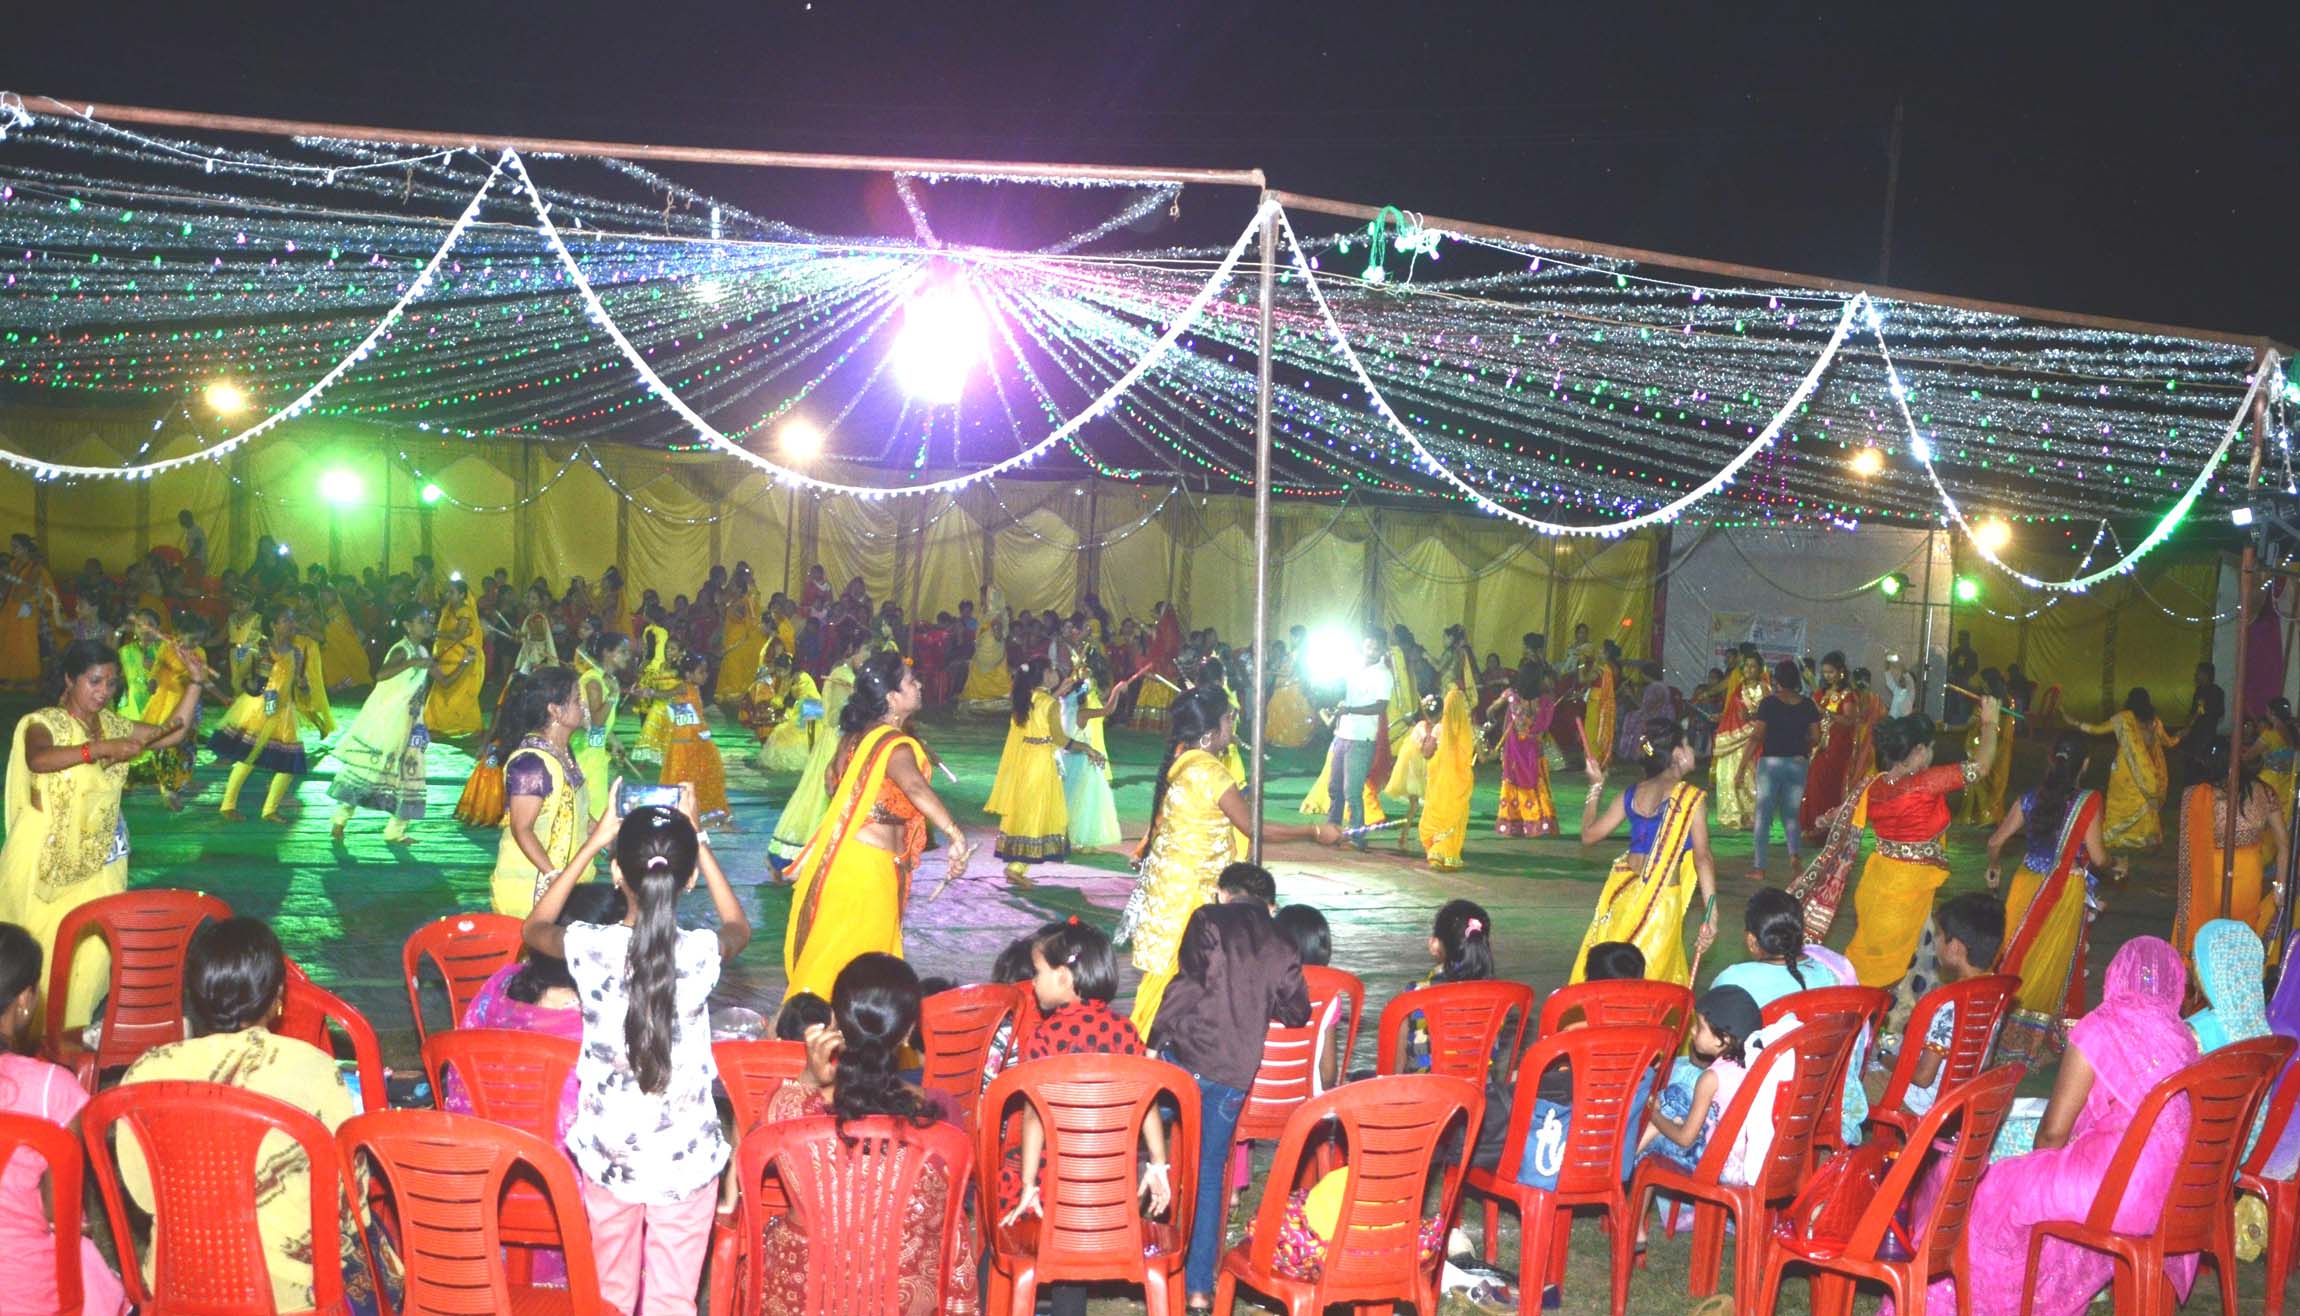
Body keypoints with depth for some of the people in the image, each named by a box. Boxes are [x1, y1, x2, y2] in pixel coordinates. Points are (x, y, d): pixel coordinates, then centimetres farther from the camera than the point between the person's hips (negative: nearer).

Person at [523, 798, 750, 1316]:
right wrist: (696, 841, 12)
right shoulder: (701, 952, -16)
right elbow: (739, 927, 11)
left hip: (607, 1154, 1)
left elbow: (533, 928, 10)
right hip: (687, 1158, -1)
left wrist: (593, 843, 8)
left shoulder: (589, 948, -16)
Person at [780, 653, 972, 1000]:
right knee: (853, 960, 4)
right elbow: (915, 787, -40)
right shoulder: (896, 745, -21)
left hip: (842, 853, 8)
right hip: (870, 864, -8)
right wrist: (955, 836, -50)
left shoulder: (857, 734, 5)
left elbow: (833, 775, 22)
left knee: (825, 952, 19)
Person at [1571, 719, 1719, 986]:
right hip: (1661, 900, -5)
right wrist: (1711, 916, -14)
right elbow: (1702, 858, -14)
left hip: (1624, 892, 5)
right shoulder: (1693, 798, -7)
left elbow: (1589, 834, 12)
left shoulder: (1632, 794, 7)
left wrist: (1596, 787, 25)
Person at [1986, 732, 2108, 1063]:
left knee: (2017, 954, 16)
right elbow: (2097, 858, -13)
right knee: (2053, 965, 9)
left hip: (2027, 885, 3)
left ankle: (2003, 1029, 23)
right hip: (2067, 894, -3)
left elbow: (1995, 841, 0)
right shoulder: (2088, 803, -14)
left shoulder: (2030, 799, -3)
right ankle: (2036, 1044, 15)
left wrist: (1994, 867, 20)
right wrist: (2113, 862, 10)